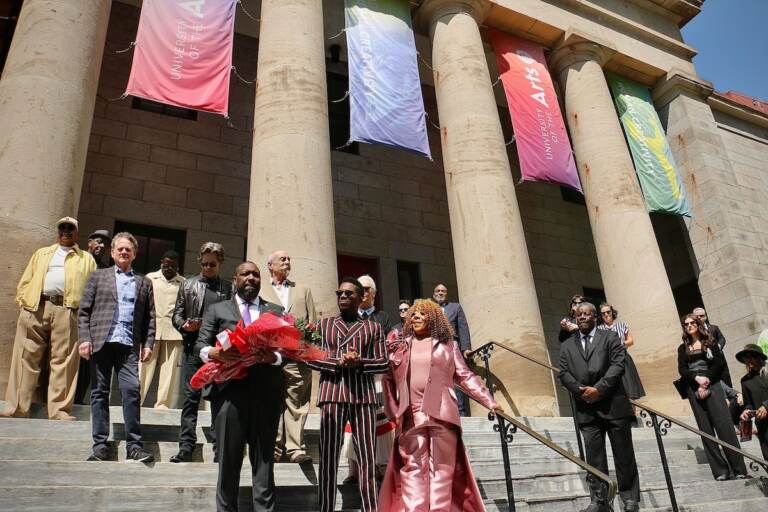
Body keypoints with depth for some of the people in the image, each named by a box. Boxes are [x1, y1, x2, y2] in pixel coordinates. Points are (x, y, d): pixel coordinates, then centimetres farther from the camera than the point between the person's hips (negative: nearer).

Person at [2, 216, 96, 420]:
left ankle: (59, 410, -3)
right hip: (35, 308, 2)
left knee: (63, 361, -5)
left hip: (67, 311, -2)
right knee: (26, 358, 0)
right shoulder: (41, 253, 26)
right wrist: (24, 301, 2)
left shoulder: (86, 259, 20)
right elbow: (25, 280, 18)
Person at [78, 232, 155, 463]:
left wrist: (148, 344, 2)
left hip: (129, 345, 0)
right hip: (101, 342, 0)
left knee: (132, 390, -10)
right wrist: (85, 339, -4)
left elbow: (150, 316, 13)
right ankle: (100, 445, 9)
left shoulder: (144, 282, 17)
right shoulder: (98, 276, 15)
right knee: (99, 392, 2)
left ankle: (134, 445, -5)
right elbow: (84, 310, 8)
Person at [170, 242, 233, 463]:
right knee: (191, 397, 3)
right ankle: (186, 447, 9)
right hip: (193, 347, 1)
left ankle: (219, 447, 8)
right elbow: (177, 314, 13)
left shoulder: (229, 288, 10)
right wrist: (184, 325, -8)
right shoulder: (188, 285, 15)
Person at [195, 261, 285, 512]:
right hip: (230, 390, -1)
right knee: (228, 460, 4)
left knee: (264, 460, 4)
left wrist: (274, 357, -13)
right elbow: (200, 346, 7)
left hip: (266, 393, 1)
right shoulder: (217, 310, 15)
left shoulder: (276, 311, 16)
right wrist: (214, 353, -15)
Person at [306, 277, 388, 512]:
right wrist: (339, 362, -10)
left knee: (367, 459, -1)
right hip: (331, 394, 0)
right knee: (328, 458, 1)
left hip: (363, 395, 0)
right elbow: (311, 358, 6)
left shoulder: (373, 327, 14)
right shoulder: (324, 324, 15)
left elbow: (383, 363, 7)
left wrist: (360, 362, -11)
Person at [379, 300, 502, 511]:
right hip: (410, 416, 1)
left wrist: (489, 401, 3)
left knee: (442, 467, 0)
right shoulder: (400, 345, 15)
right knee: (413, 468, 0)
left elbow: (465, 376, 10)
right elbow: (389, 378, 9)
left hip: (441, 414, -1)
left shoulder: (448, 345, 13)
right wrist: (392, 409, -3)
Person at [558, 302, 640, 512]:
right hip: (586, 408, 2)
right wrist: (581, 391, -11)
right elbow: (564, 373, 6)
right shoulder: (567, 346, 15)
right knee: (594, 457, 3)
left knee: (623, 454, 5)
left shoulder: (610, 337, 7)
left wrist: (599, 389, -15)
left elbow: (618, 364, -6)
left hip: (613, 404, -2)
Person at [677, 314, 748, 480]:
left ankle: (739, 468, -9)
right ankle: (720, 471, -1)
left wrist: (706, 382, -10)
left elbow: (719, 363, -1)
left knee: (723, 425, -12)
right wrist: (697, 378, -15)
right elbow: (682, 370, 4)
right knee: (706, 429, -2)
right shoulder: (683, 348, 14)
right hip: (694, 390, 2)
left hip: (712, 385, -2)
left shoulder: (710, 342, 10)